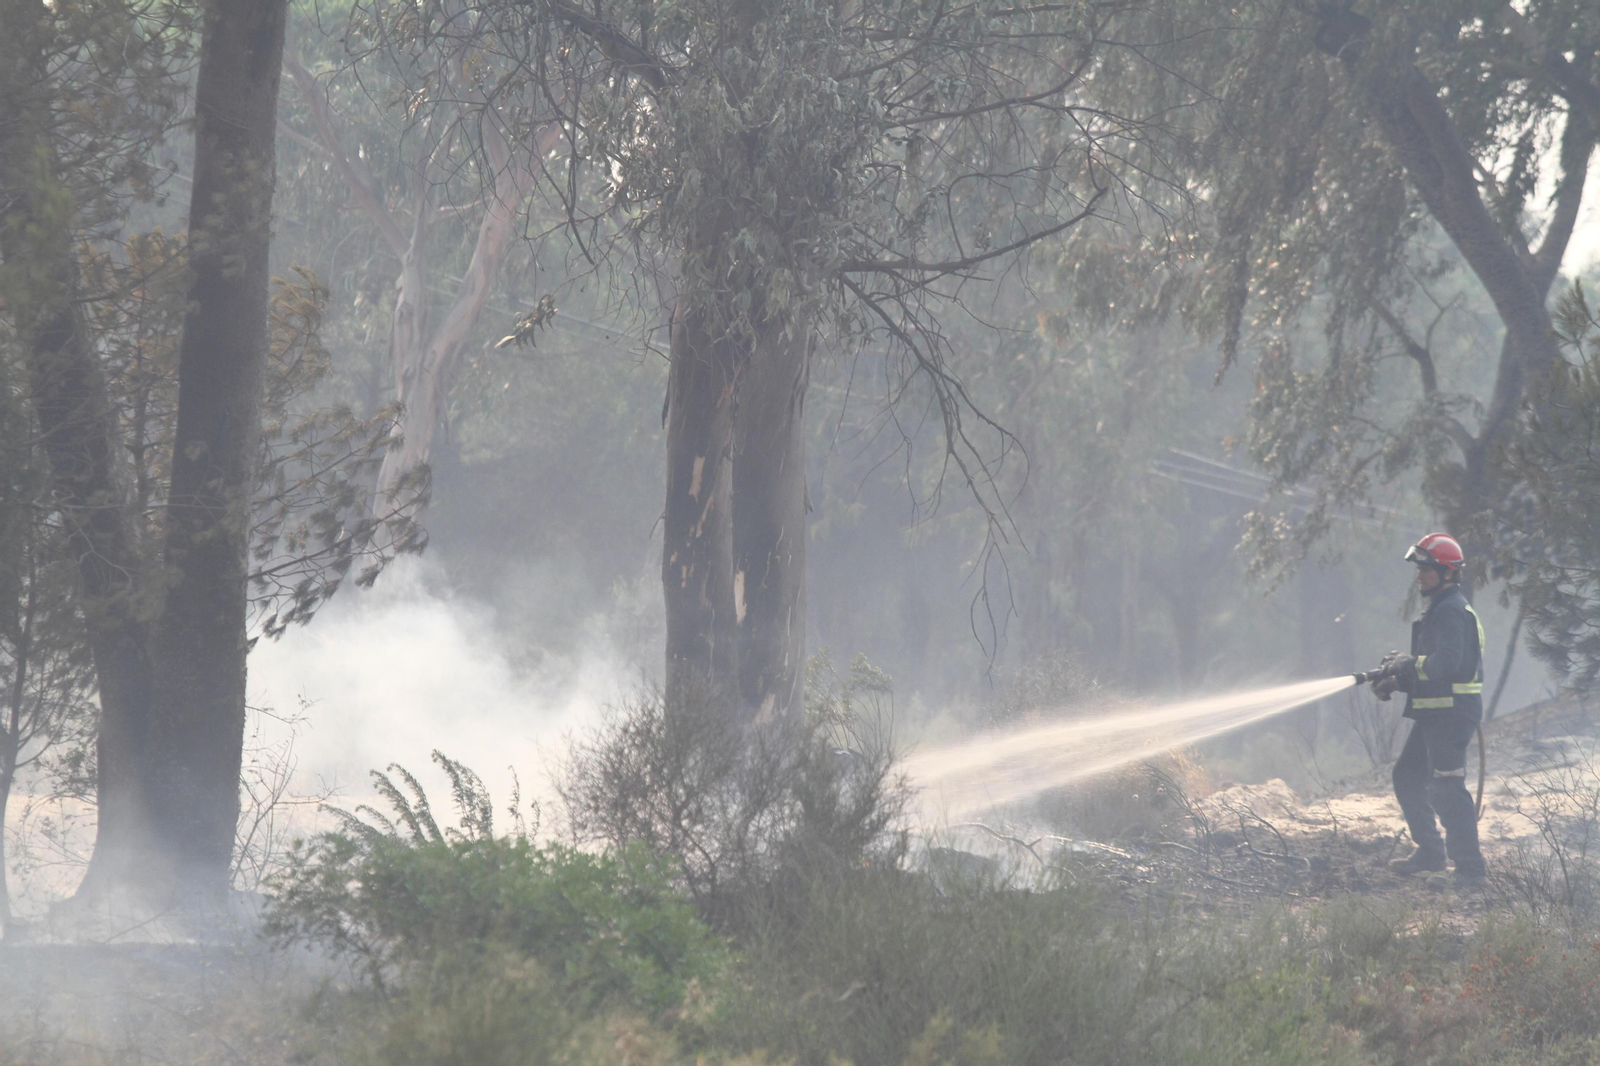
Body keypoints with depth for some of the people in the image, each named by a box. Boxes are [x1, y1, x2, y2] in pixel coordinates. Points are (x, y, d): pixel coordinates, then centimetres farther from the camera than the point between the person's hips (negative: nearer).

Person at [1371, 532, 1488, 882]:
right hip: (1434, 712, 11)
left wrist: (1407, 665, -16)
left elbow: (1447, 661, -28)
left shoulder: (1451, 611, -15)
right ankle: (1430, 852, 24)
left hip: (1451, 712, -11)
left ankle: (1469, 865, -8)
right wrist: (1397, 680, 11)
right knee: (1407, 777, 16)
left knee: (1445, 788, -11)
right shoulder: (1440, 609, 19)